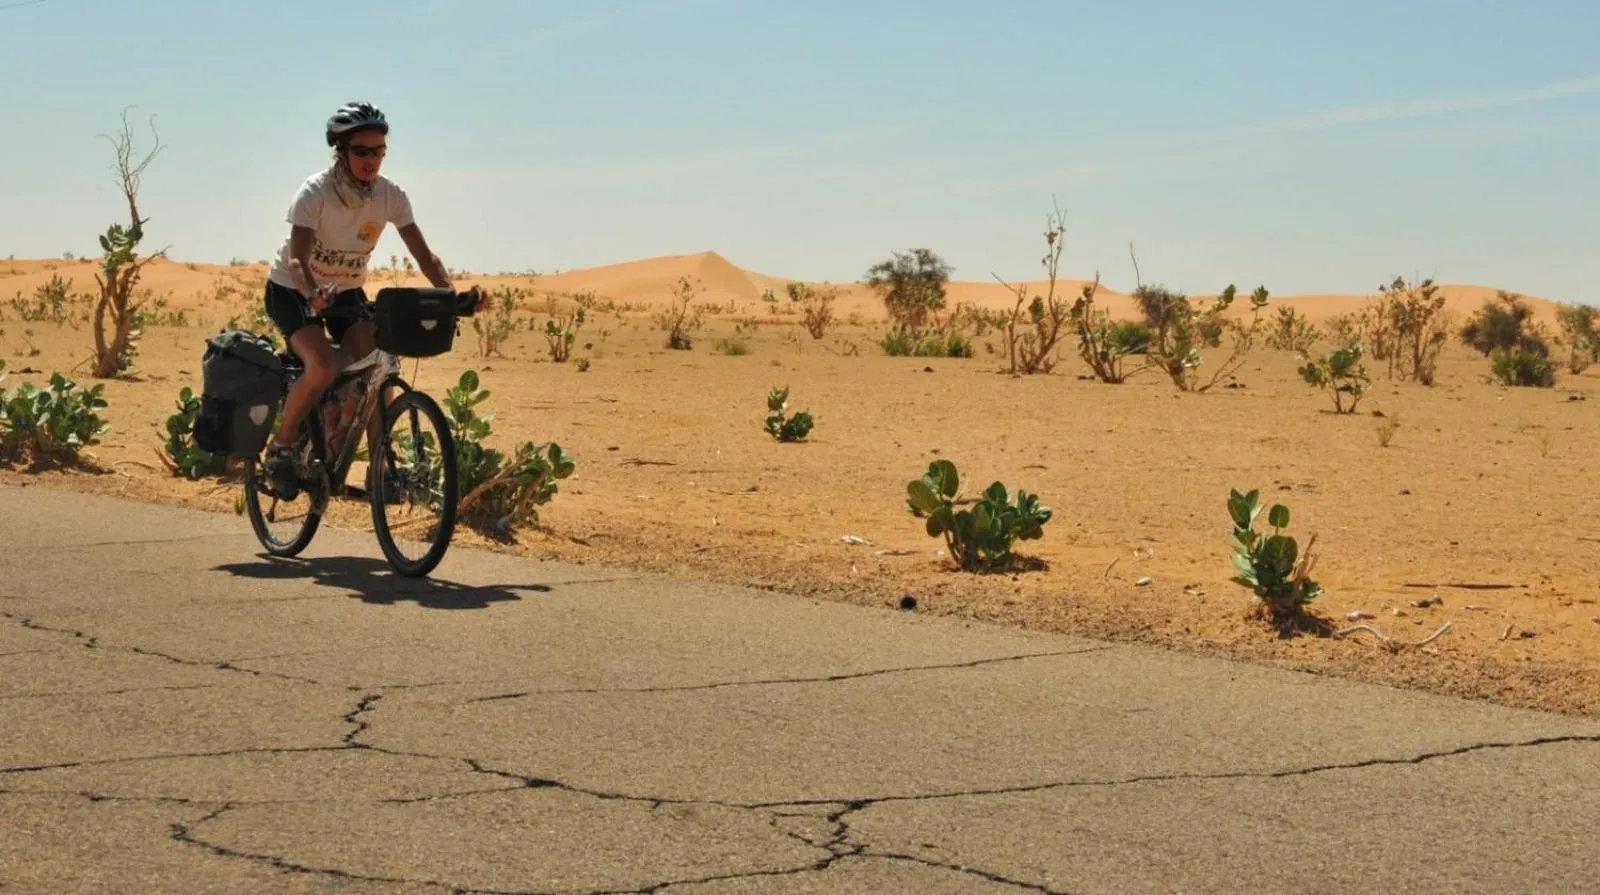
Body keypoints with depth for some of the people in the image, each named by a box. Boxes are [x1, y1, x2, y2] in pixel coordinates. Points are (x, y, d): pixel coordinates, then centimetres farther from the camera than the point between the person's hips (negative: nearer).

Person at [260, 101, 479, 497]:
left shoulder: (391, 195, -13)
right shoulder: (316, 192, -25)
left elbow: (424, 255, -15)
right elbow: (296, 259, -35)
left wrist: (452, 296, -33)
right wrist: (313, 294, -56)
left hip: (348, 293, 4)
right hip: (293, 291, -4)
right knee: (324, 367, -29)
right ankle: (280, 449, -8)